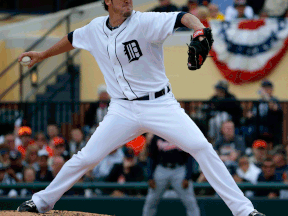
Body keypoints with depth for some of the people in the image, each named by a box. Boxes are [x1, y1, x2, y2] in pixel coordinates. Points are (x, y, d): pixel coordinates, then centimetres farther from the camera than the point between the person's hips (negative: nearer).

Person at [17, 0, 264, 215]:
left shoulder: (144, 22, -13)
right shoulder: (95, 30, 3)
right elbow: (73, 39, 26)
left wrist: (200, 29, -51)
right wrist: (42, 55, 40)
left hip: (160, 105, -3)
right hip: (123, 110, 3)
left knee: (202, 148, -16)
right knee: (86, 158, -2)